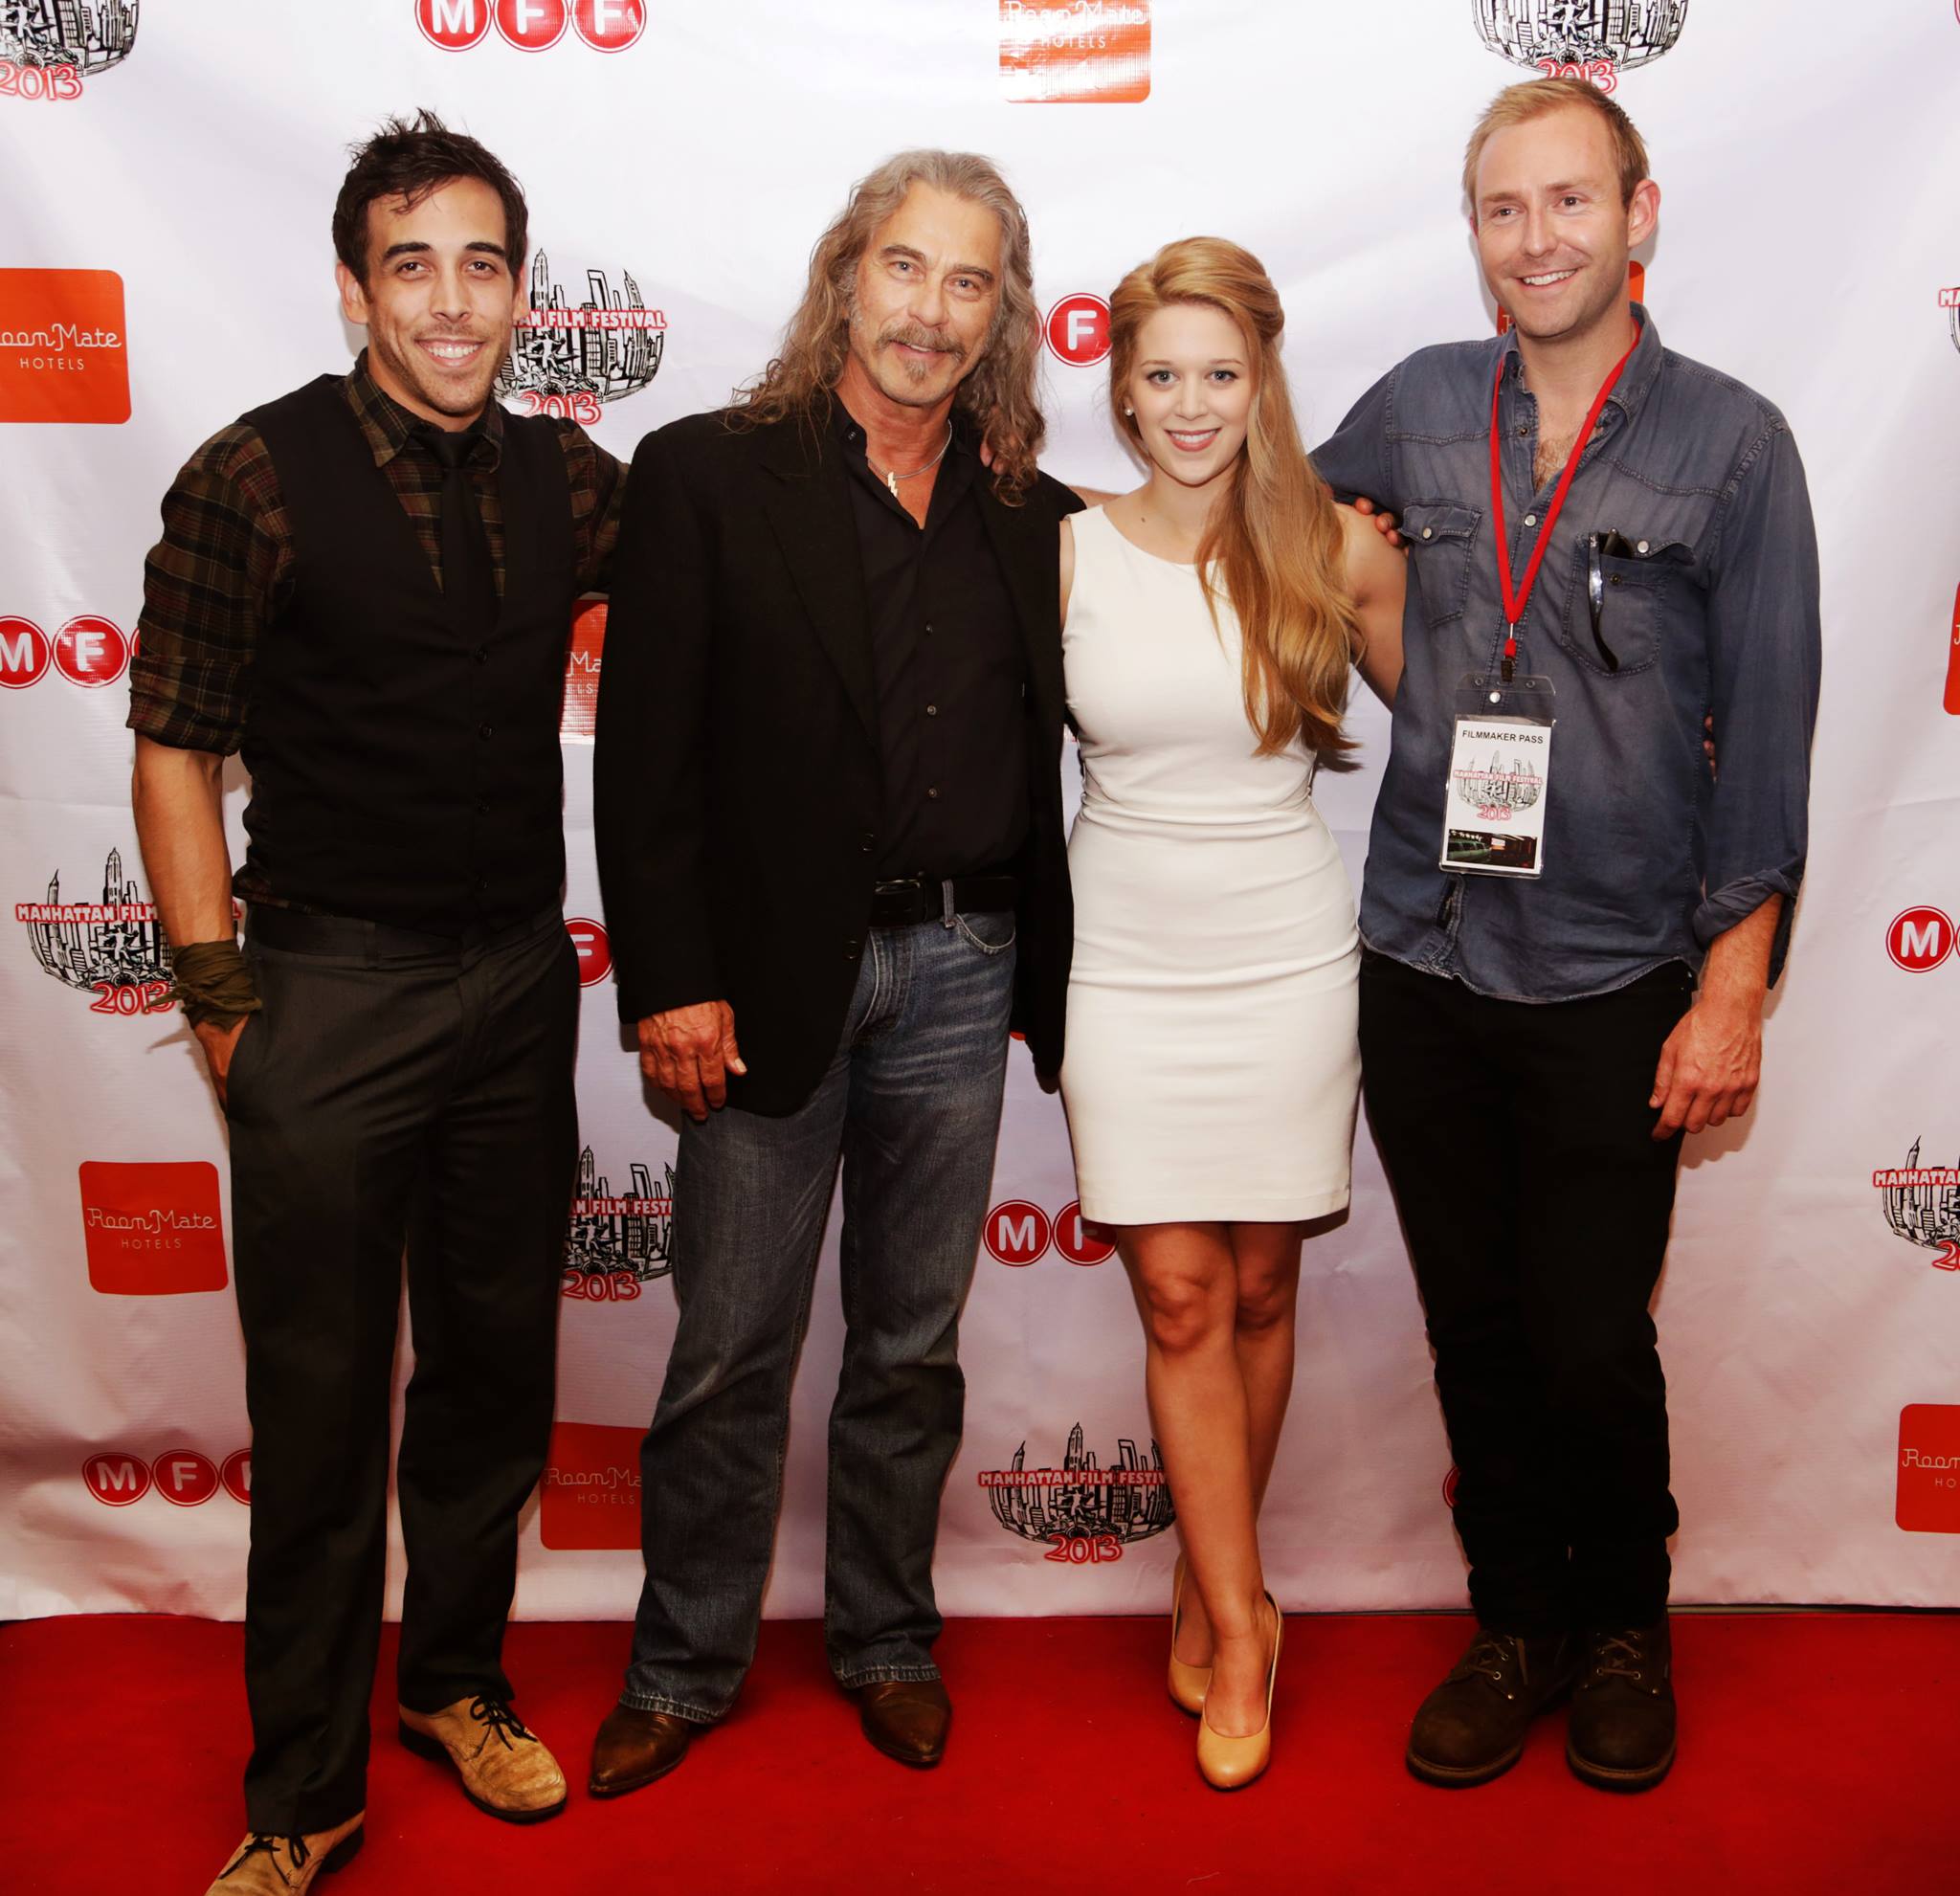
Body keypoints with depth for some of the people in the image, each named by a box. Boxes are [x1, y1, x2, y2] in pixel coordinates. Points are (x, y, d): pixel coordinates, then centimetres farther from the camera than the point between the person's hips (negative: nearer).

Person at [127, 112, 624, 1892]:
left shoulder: (562, 479, 5)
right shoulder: (254, 478, -8)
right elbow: (176, 748, -6)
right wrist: (221, 999, -8)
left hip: (520, 982, 5)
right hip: (331, 994, -4)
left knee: (497, 1365, 15)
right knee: (322, 1409, 4)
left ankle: (456, 1680, 37)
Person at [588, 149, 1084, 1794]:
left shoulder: (1033, 520, 9)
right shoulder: (708, 475, -2)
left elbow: (1058, 747, 12)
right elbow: (645, 750, -7)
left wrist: (1044, 978, 3)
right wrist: (669, 982, -12)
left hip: (960, 974, 3)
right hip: (770, 973, -3)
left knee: (914, 1344, 15)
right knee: (730, 1351, 7)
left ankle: (888, 1640, 33)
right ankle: (685, 1667, 26)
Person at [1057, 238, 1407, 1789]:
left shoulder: (1339, 550, -3)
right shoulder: (1063, 556, -2)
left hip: (1289, 960, 0)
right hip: (1127, 963, 0)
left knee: (1257, 1292, 8)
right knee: (1179, 1299, 1)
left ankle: (1212, 1593, 27)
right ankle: (1242, 1627, 13)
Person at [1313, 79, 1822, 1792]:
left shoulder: (1731, 442, -3)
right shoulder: (1418, 408, 5)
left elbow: (1767, 735, -5)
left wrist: (1732, 991, -8)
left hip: (1612, 989, -3)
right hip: (1422, 969, 3)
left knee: (1593, 1345, 3)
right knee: (1477, 1331, 12)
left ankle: (1625, 1630, 30)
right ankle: (1516, 1625, 32)